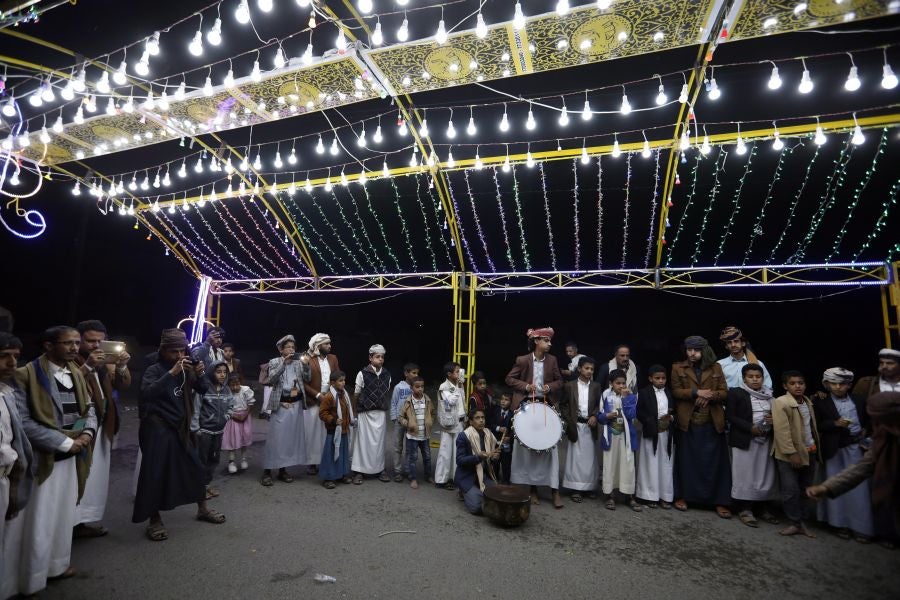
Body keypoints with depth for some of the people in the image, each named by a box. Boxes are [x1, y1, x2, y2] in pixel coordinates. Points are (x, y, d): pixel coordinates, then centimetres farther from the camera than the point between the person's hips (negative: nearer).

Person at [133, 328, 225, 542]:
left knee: (194, 466, 11)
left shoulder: (186, 369, 5)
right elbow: (146, 393, -28)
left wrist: (200, 374, -12)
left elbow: (202, 389, 9)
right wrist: (171, 373, -36)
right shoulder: (154, 370, -11)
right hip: (157, 428, -6)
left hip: (180, 427, 6)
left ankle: (203, 508, 26)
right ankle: (154, 520, 14)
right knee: (155, 473, -3)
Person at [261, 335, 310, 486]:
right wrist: (284, 363, -23)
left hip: (296, 404, 4)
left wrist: (306, 365, -13)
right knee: (276, 437, -4)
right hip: (281, 405, -4)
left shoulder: (298, 362, 7)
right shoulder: (274, 362, 0)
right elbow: (271, 380, -14)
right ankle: (267, 471, 6)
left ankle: (283, 469, 19)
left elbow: (307, 379, 3)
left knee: (292, 437, 8)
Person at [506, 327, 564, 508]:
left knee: (550, 447, 1)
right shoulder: (522, 360, -7)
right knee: (527, 448, 6)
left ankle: (555, 490, 10)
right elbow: (509, 379, -1)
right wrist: (525, 386, -15)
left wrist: (550, 387, -12)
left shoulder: (552, 360, 1)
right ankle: (532, 488, 20)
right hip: (526, 406, -2)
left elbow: (559, 381, 8)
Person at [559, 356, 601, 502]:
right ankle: (576, 489, 10)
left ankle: (591, 486, 21)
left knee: (591, 456, 8)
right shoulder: (569, 386, -1)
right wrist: (569, 421, -5)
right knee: (576, 457, 2)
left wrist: (594, 416, -13)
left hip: (591, 425, 2)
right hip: (576, 425, -2)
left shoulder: (596, 386, 4)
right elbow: (563, 405, 3)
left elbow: (599, 405, 4)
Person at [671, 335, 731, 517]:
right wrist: (696, 392, -19)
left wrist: (710, 396, -17)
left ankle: (720, 502, 15)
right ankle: (682, 496, 20)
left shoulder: (716, 368, 6)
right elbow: (676, 391, -5)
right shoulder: (678, 368, 3)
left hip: (712, 423, 1)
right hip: (687, 422, -1)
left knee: (715, 462, 4)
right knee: (686, 461, 8)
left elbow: (724, 392, 3)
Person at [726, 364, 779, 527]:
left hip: (765, 441, 5)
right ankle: (744, 509, 9)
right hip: (744, 440, -5)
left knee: (765, 475, 8)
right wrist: (750, 428, -19)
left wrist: (773, 420, -5)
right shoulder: (736, 393, -5)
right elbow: (730, 416, -9)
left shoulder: (770, 395, 10)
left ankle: (762, 507, 22)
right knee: (744, 476, -1)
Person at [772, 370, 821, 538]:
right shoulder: (780, 403, -15)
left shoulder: (808, 402, 9)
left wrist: (815, 448, 9)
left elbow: (811, 426, 16)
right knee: (791, 491, -2)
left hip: (810, 452, 7)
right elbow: (782, 431, -19)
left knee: (805, 490, 14)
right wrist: (791, 453, -21)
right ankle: (795, 523, 11)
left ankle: (802, 522, 24)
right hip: (790, 455, -7)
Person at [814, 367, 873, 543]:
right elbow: (816, 426, -5)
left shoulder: (859, 400, 6)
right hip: (834, 449, -2)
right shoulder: (820, 402, -2)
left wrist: (866, 430, -1)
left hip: (856, 448, 2)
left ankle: (861, 527, 12)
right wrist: (835, 424, -19)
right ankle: (841, 523, 16)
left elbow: (869, 419, 18)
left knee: (858, 487, 2)